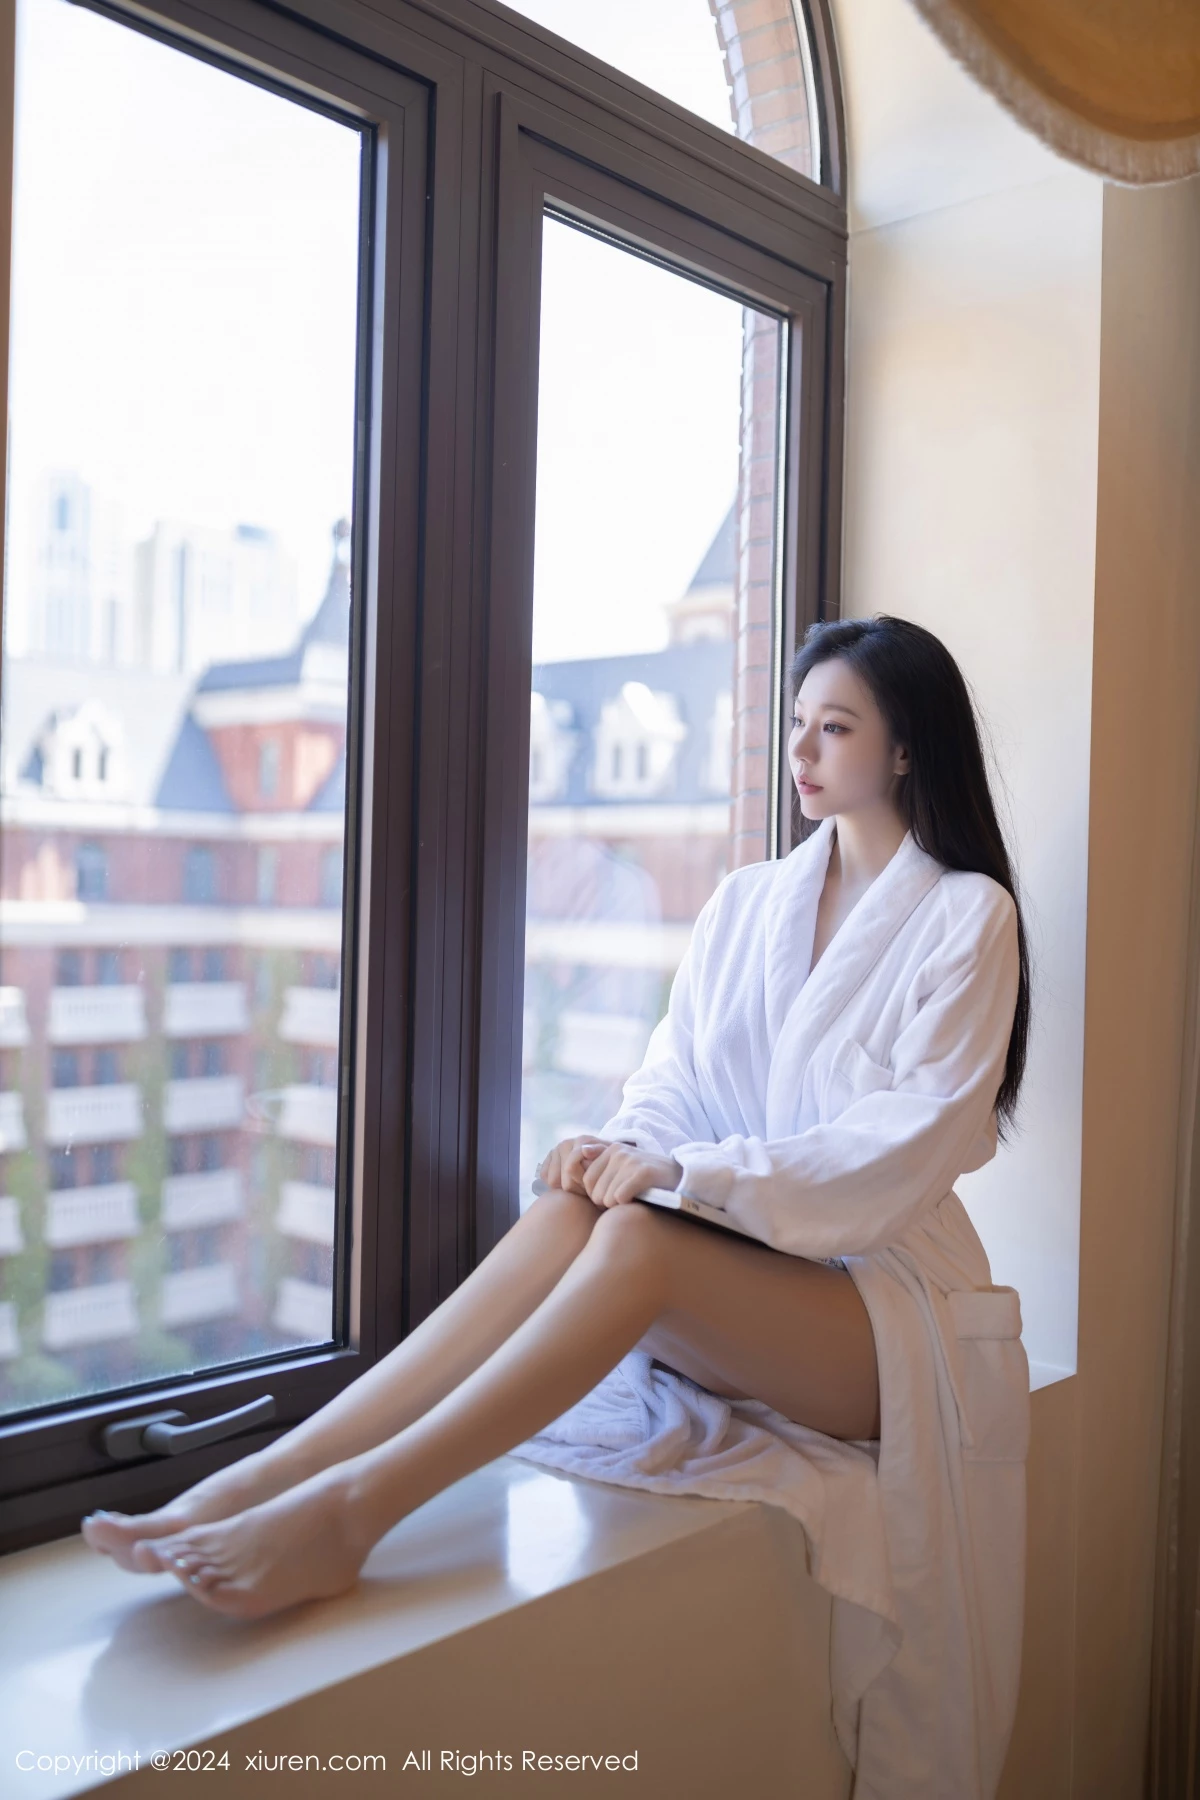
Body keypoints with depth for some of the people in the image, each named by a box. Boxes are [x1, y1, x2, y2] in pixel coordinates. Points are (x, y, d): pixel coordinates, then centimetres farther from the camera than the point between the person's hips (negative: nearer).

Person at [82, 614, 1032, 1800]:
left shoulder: (966, 915, -4)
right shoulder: (745, 902, 11)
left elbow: (911, 1143, -15)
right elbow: (673, 1084, 6)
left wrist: (688, 1170, -23)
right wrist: (626, 1150, -19)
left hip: (886, 1302, -4)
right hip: (740, 1274, 4)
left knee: (631, 1240, -33)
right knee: (567, 1215, -28)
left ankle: (346, 1512, -38)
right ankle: (264, 1480, -34)